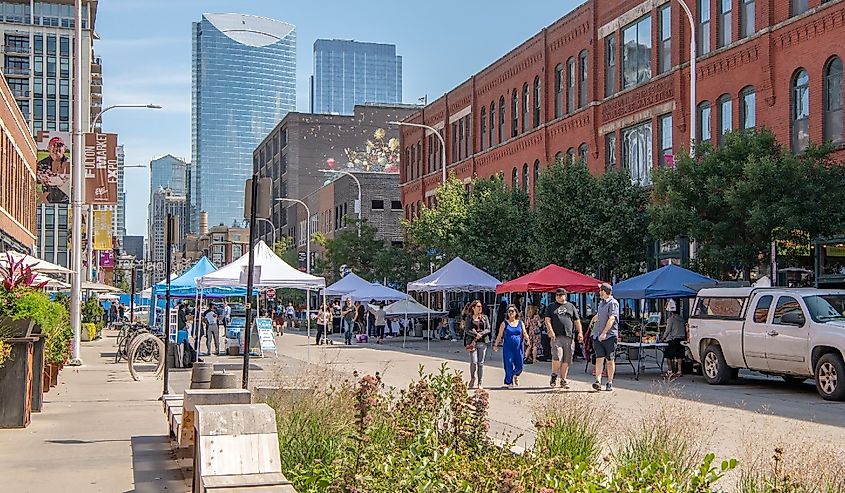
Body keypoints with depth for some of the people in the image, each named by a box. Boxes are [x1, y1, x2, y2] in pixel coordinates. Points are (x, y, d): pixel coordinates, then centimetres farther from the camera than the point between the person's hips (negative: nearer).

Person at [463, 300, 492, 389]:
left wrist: (481, 334, -11)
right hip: (472, 342, -2)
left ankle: (480, 383, 8)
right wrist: (475, 334, -17)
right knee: (474, 362, -12)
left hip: (483, 342, 2)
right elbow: (467, 330, -3)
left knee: (481, 363, 1)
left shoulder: (484, 317, 12)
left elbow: (488, 329, 6)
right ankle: (472, 378, 14)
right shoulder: (469, 318, 5)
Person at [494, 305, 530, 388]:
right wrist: (496, 345, 0)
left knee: (519, 365, 0)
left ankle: (516, 376, 31)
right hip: (508, 348, -1)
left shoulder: (520, 323, 9)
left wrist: (527, 339, -13)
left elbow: (525, 334, 8)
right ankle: (509, 382, 4)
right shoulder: (504, 323, 4)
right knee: (509, 365, -6)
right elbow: (499, 336, 6)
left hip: (518, 347, 2)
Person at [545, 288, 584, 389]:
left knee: (566, 359, 1)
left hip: (569, 336, 2)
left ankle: (563, 380, 10)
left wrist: (580, 332, 5)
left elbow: (577, 321, 17)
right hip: (556, 336, -2)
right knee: (557, 356, -18)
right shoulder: (551, 306, 13)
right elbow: (547, 320, 4)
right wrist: (551, 331, -11)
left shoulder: (571, 306, 18)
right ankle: (554, 376, 2)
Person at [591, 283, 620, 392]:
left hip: (610, 336, -6)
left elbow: (611, 319, -19)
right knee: (599, 358, -7)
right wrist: (593, 320, 54)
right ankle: (598, 381, -15)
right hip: (598, 336, 6)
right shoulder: (601, 303, 17)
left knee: (610, 360, 3)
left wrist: (604, 333, -27)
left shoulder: (613, 303, -8)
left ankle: (610, 383, 11)